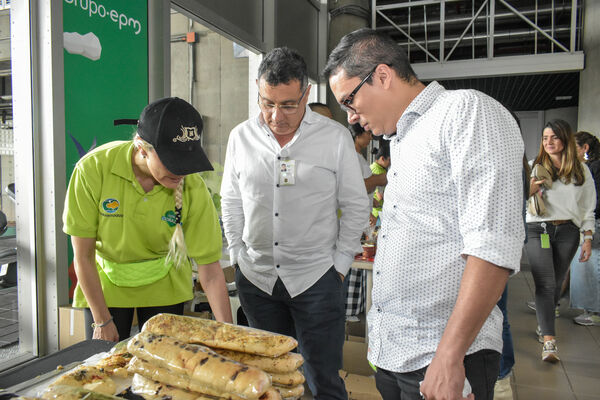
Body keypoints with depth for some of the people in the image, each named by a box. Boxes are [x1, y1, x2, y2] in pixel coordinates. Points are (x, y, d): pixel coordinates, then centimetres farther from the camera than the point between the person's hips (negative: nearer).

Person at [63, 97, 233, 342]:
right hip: (105, 283, 0)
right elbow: (83, 256, -16)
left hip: (163, 287, 1)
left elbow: (210, 272, -20)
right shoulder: (93, 168, -26)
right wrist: (102, 321, -12)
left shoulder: (193, 189, -25)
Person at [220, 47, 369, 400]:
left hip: (316, 278, -3)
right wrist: (238, 255, 8)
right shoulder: (241, 137, 3)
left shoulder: (335, 138, -6)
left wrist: (340, 264, -2)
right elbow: (231, 202, 12)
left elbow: (356, 206, 0)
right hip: (256, 277, 3)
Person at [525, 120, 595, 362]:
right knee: (545, 284, -10)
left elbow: (588, 208, 11)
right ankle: (549, 341, -13)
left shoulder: (581, 170, 9)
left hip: (568, 232, 2)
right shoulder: (535, 167, 5)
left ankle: (543, 324, 30)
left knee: (556, 284, 9)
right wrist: (530, 190, -18)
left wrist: (588, 239, 4)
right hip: (538, 230, -2)